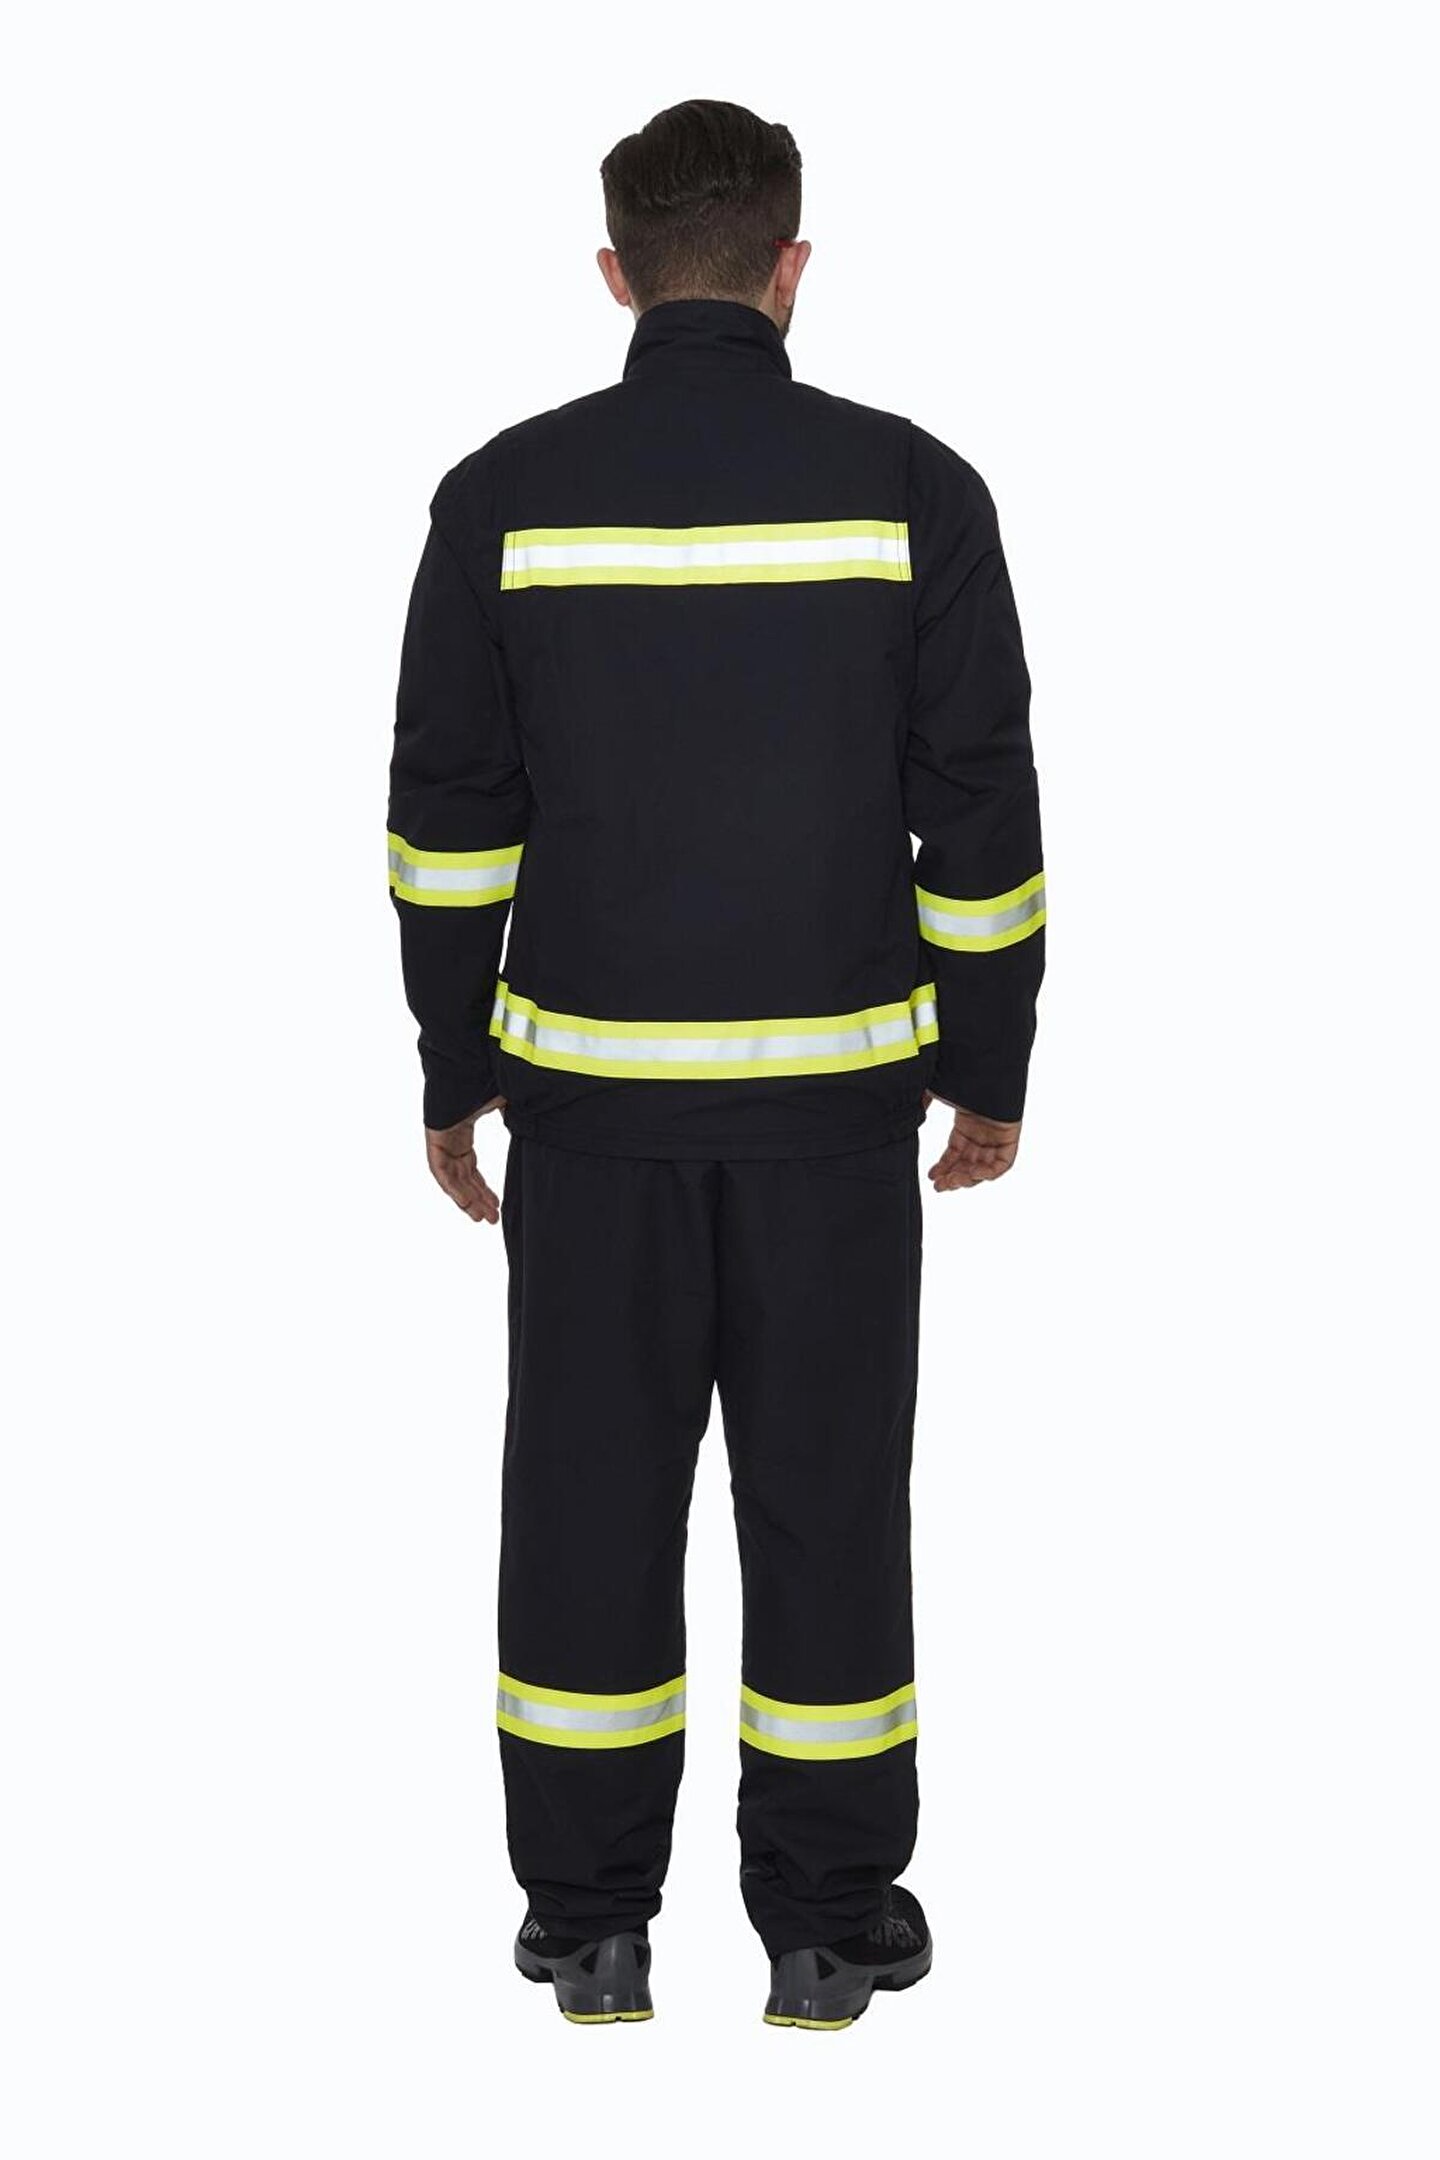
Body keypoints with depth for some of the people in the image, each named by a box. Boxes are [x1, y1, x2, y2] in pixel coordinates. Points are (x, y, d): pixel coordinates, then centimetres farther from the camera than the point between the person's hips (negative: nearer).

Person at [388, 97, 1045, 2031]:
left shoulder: (505, 497, -4)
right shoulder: (912, 490, -6)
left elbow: (449, 818, -1)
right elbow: (981, 818, -4)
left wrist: (451, 1072, 9)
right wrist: (992, 1070, 7)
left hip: (592, 1086, 1)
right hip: (832, 1088, 0)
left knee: (592, 1488, 10)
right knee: (825, 1487, 9)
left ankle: (590, 1923, 17)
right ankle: (829, 1924, 17)